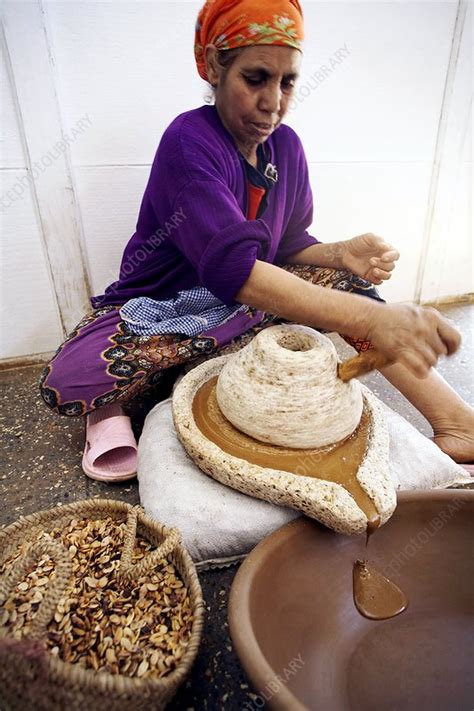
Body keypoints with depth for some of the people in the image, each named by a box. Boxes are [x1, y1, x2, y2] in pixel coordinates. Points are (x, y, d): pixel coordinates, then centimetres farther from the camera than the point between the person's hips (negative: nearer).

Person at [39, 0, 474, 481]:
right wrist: (369, 318, -45)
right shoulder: (188, 140, -21)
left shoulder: (285, 145, 0)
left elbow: (289, 243, 6)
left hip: (246, 301, 6)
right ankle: (109, 406, 2)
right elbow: (233, 268, -36)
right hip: (161, 306, -5)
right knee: (66, 383, -34)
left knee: (339, 279, -15)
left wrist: (341, 254, -18)